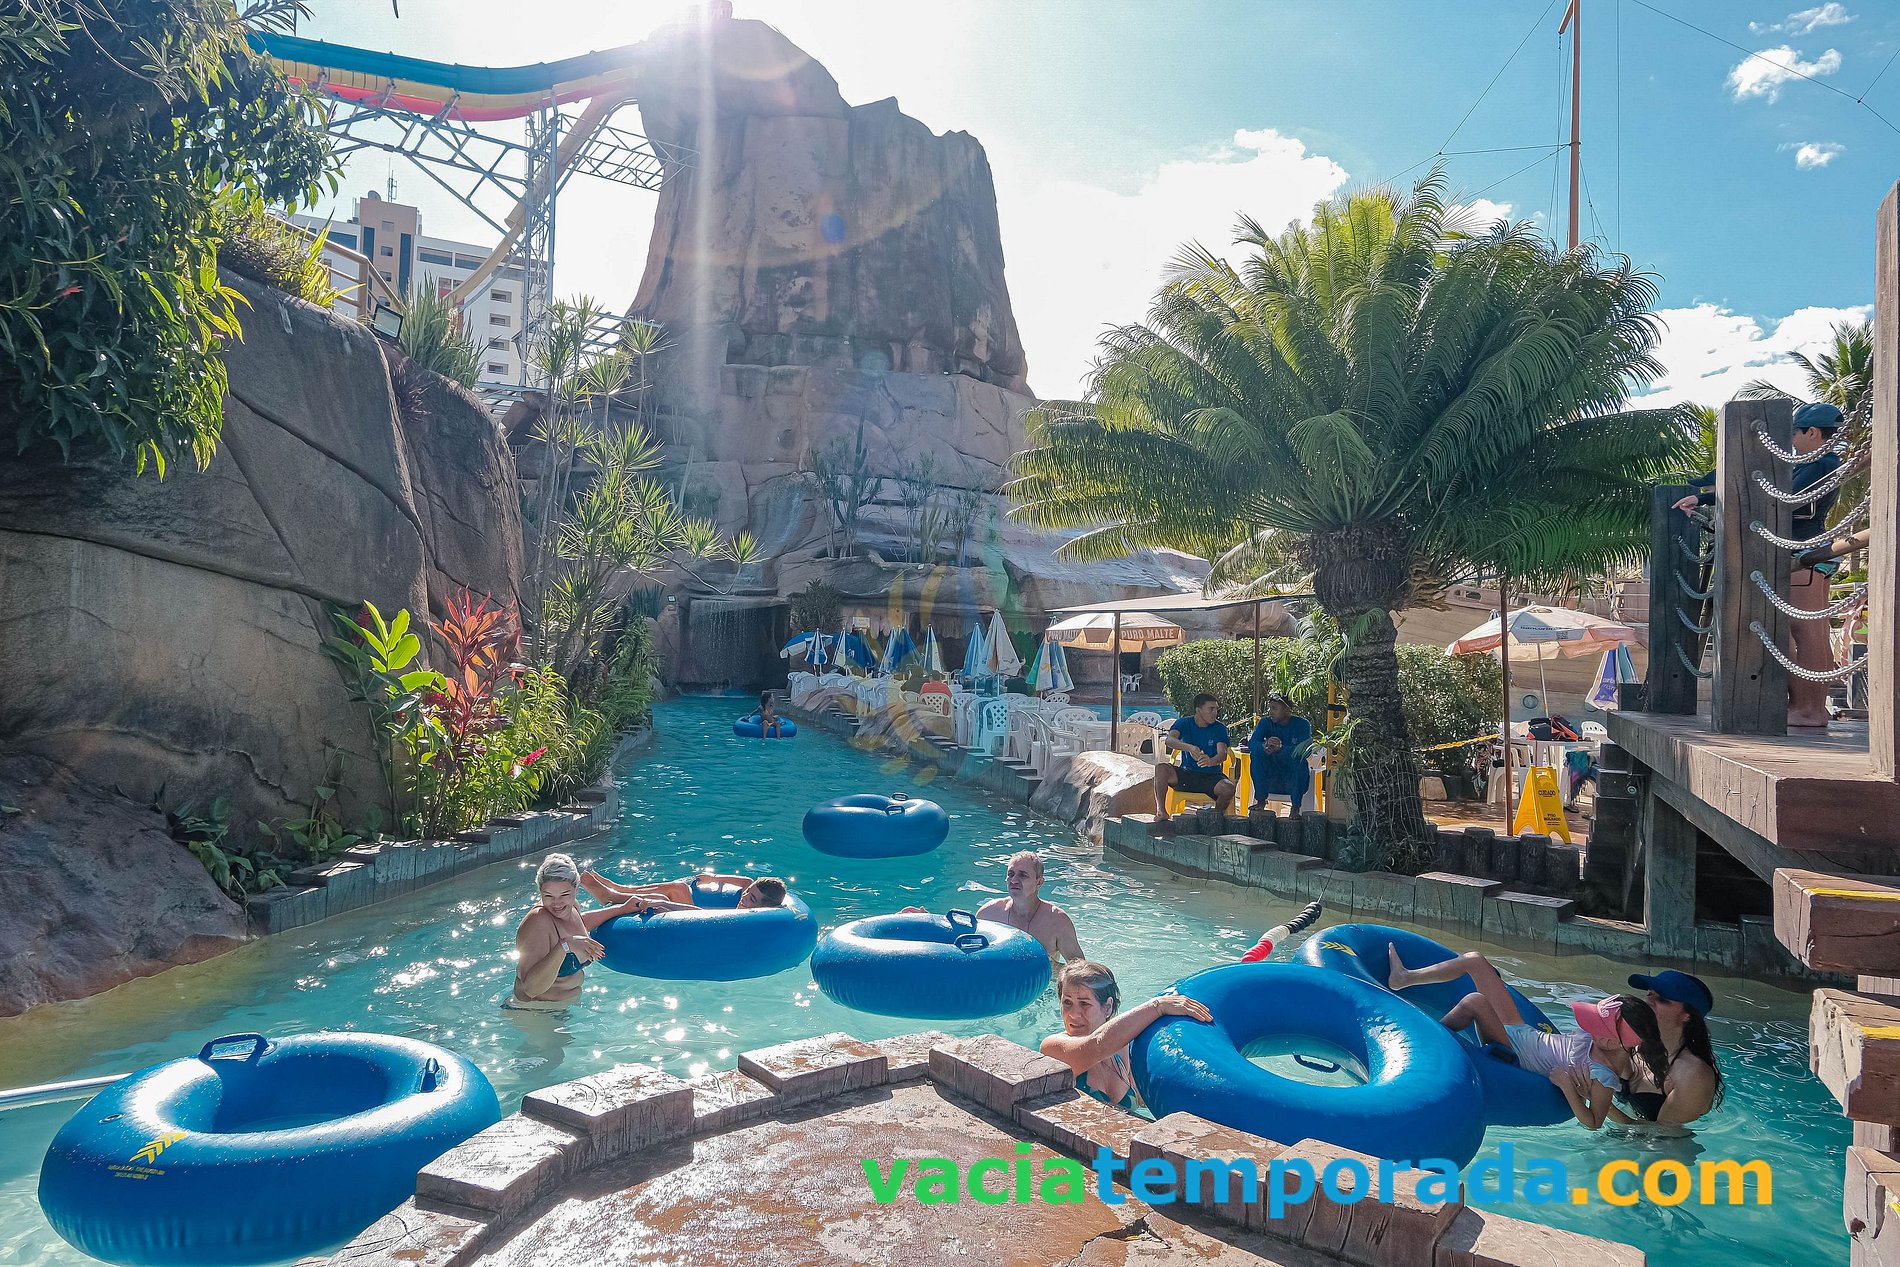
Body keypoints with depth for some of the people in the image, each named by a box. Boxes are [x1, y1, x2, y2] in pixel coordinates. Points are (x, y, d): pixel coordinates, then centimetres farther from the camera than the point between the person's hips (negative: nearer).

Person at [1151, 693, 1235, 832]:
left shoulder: (1219, 728, -1)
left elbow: (1223, 753, -16)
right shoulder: (1184, 723, -2)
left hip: (1211, 776, 0)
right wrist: (1189, 747, -43)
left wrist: (1211, 761, -41)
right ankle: (1161, 812, -28)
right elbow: (1169, 739, -22)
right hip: (1186, 774, 0)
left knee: (1229, 788, -31)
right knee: (1161, 767, -28)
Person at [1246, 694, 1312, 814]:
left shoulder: (1302, 724, -9)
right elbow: (1251, 743, -18)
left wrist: (1280, 748, -44)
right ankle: (1260, 801, -15)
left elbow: (1304, 750, -27)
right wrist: (1265, 747, -41)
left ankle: (1295, 808, -24)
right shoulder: (1266, 722, -1)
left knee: (1299, 759, -31)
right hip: (1271, 779, 2)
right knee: (1256, 753, -21)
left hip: (1295, 778, -2)